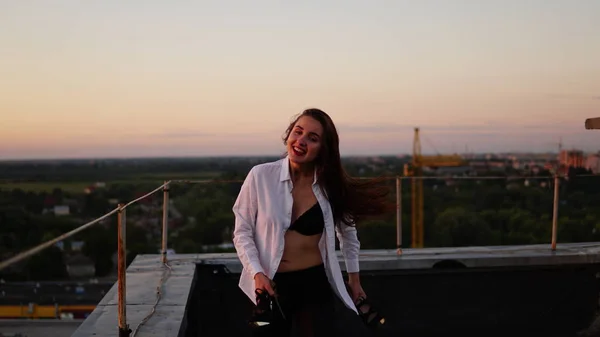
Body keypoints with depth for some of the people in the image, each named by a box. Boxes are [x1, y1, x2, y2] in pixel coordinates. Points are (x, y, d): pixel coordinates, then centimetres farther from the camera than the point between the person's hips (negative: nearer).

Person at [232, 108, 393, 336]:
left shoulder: (330, 185, -3)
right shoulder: (261, 175, -10)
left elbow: (347, 230, 15)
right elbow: (242, 232, -4)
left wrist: (354, 276, 20)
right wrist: (257, 274, -15)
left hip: (316, 284, 1)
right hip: (271, 285, -1)